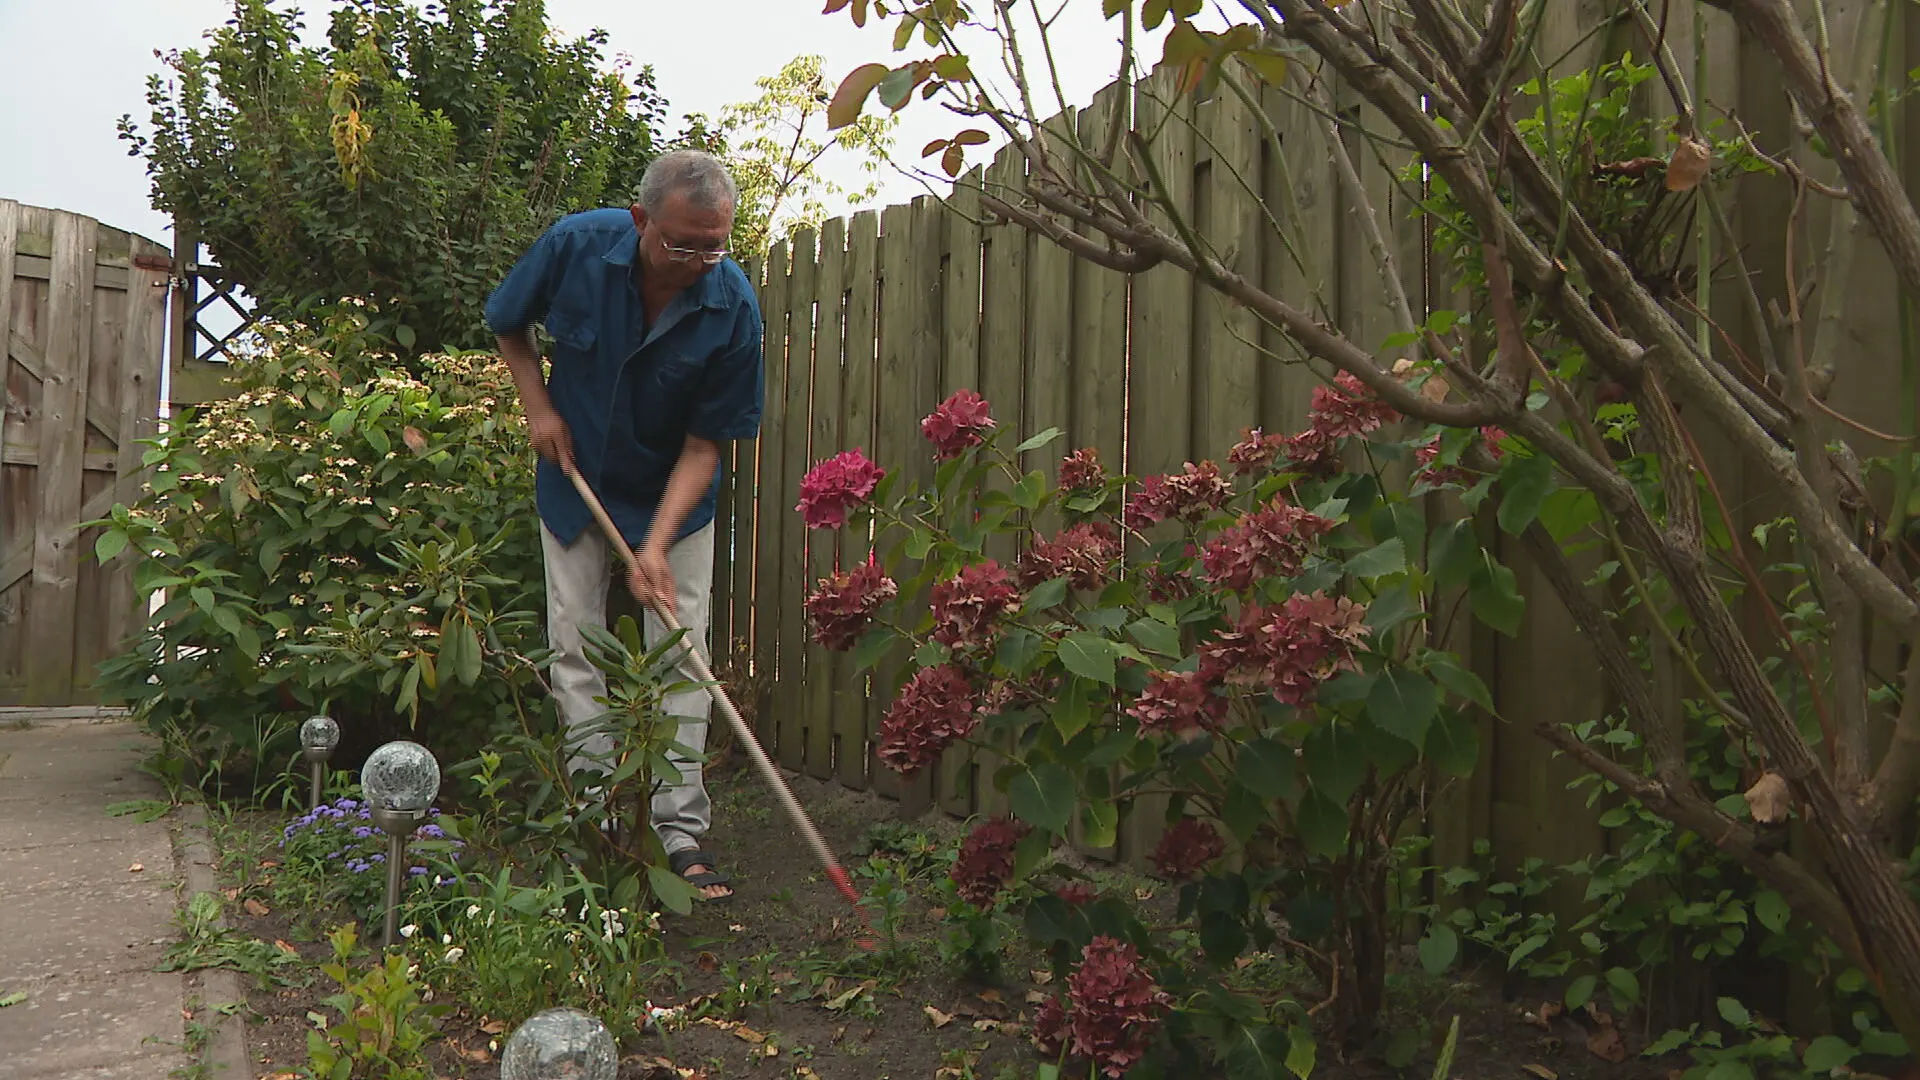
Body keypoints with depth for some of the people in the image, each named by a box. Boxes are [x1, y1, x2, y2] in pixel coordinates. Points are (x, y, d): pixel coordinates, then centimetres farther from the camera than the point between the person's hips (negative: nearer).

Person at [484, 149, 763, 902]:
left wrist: (656, 545, -27)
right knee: (575, 646, 2)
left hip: (674, 492, -1)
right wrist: (538, 406, -11)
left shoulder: (732, 306, -25)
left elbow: (703, 445, -19)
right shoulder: (575, 246, -22)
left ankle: (682, 830, 1)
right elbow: (508, 324, 1)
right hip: (576, 476, 2)